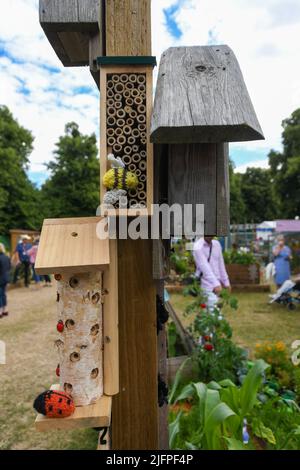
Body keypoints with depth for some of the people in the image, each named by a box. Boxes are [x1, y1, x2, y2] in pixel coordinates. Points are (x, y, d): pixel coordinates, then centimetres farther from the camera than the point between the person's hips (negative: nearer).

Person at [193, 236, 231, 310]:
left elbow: (221, 264, 14)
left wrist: (226, 281, 13)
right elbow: (205, 267, -24)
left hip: (217, 283, 7)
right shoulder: (198, 247, -14)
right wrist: (215, 284, -33)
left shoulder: (217, 244, 8)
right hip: (207, 284, -6)